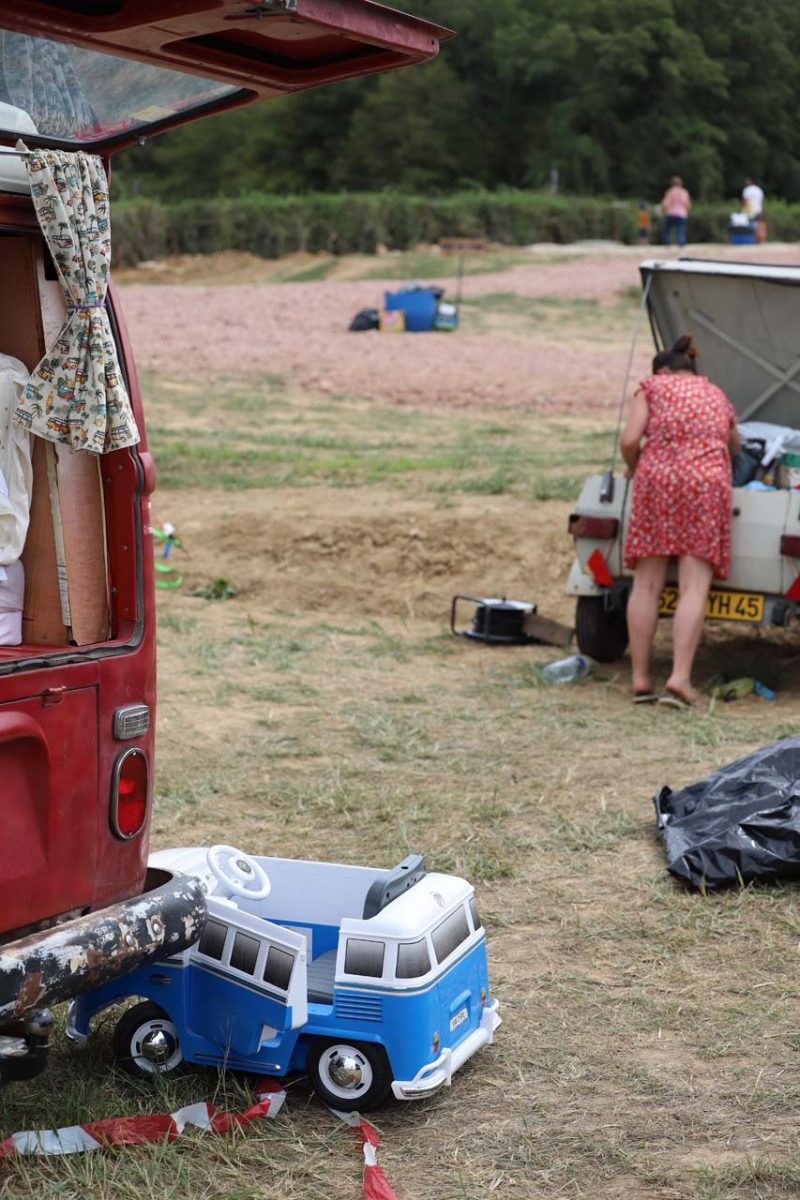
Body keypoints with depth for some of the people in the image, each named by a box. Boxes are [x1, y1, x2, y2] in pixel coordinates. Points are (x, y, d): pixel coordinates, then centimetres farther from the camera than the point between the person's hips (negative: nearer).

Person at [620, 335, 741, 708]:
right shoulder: (718, 397, 25)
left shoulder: (653, 386, 14)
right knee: (694, 589, -5)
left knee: (647, 585, 2)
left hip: (657, 479, -1)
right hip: (709, 483, 1)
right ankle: (679, 679, -16)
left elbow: (630, 440, 0)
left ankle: (640, 680, 2)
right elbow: (735, 447, 40)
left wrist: (633, 470, 18)